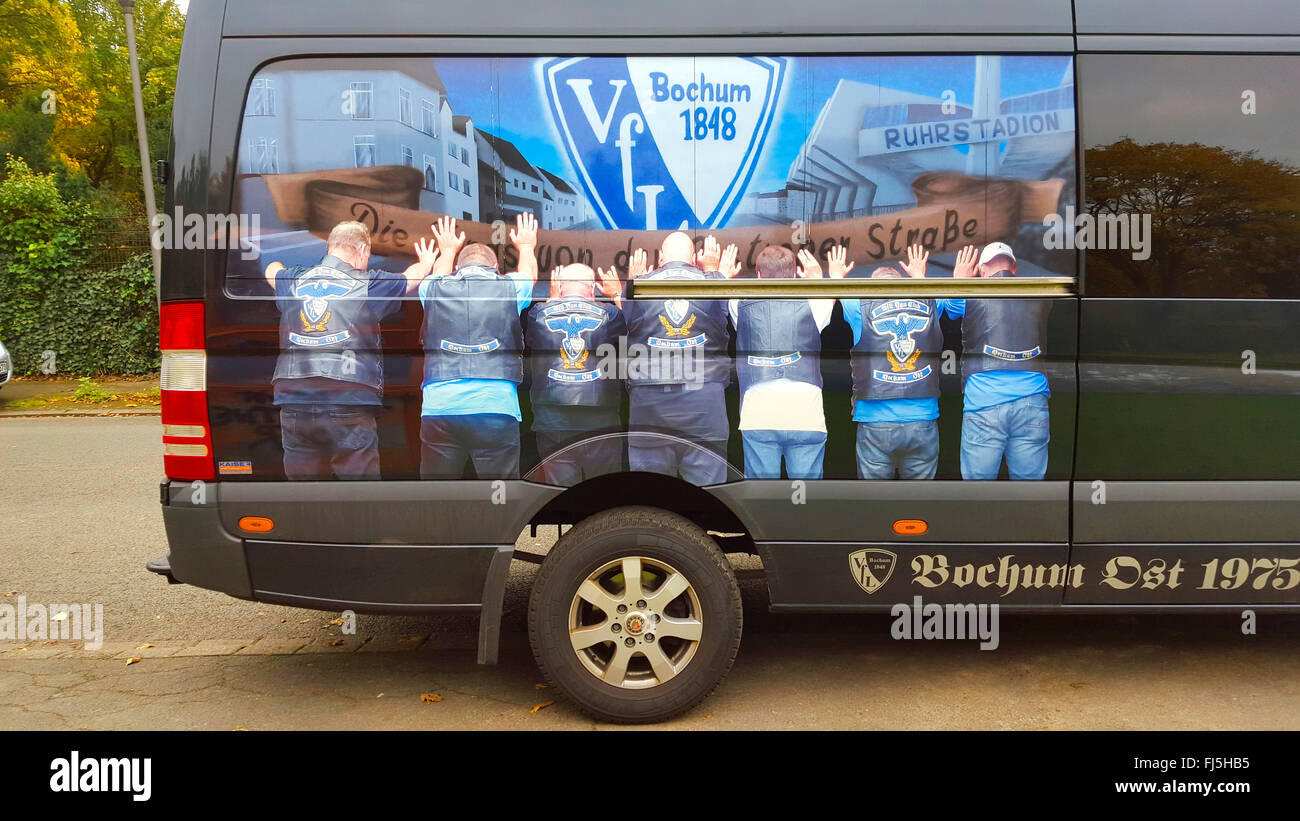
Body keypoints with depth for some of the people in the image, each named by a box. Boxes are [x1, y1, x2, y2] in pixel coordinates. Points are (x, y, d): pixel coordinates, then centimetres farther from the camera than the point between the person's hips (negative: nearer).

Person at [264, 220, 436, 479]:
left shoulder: (293, 281, 13)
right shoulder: (367, 284, 2)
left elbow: (272, 269, 38)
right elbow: (415, 276, 17)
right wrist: (428, 261, 40)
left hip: (293, 404, 5)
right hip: (348, 403, -4)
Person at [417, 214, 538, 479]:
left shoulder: (434, 288, 13)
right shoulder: (510, 286, 9)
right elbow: (528, 274, 35)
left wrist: (447, 251, 61)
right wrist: (526, 247, 57)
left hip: (438, 407, 2)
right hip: (496, 407, -2)